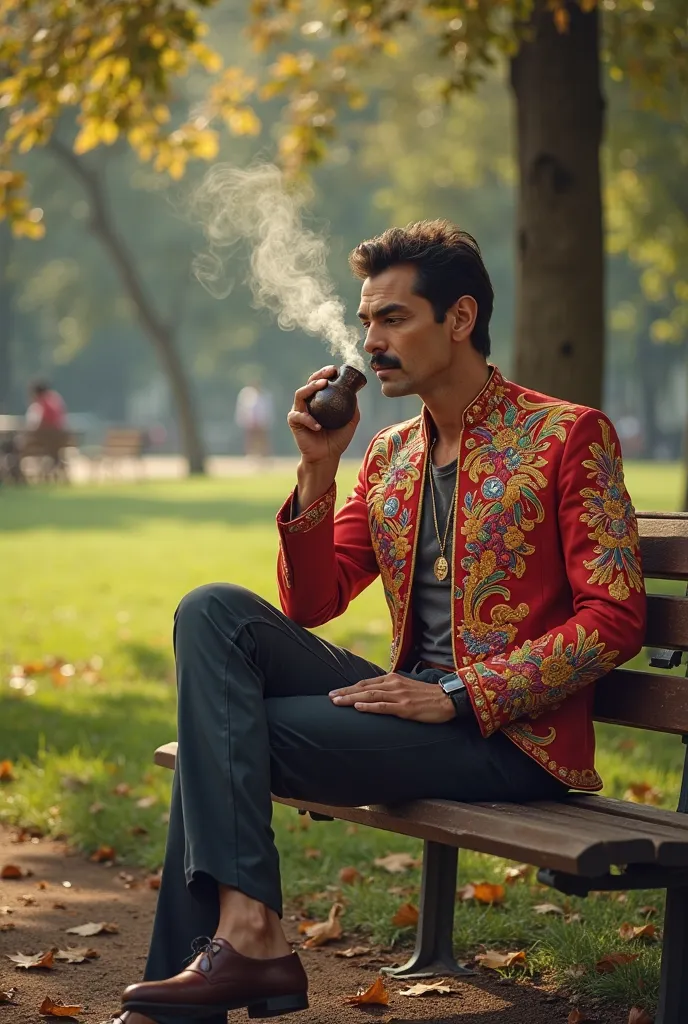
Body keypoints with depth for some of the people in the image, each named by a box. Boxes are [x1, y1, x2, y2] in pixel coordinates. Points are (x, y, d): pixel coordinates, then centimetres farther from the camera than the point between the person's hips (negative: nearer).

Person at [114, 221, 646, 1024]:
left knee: (226, 741, -18)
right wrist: (318, 469, 0)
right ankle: (242, 927, -22)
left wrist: (458, 696, -18)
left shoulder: (568, 435, -4)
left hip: (515, 738, -7)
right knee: (213, 612, -15)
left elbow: (615, 620, -11)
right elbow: (308, 605, 14)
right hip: (418, 707, 7)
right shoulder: (390, 454, 16)